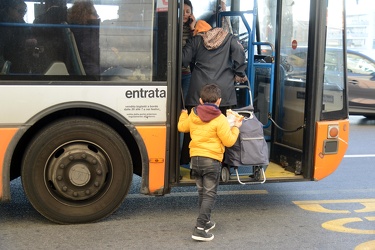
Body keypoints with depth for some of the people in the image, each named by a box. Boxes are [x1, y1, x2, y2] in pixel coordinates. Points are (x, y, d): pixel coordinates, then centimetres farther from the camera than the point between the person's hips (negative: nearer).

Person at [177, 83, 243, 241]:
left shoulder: (193, 115, 5)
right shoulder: (220, 119, -13)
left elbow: (182, 127, 23)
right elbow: (229, 141, -11)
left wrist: (183, 113, 41)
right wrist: (236, 127, 5)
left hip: (195, 159, 6)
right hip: (211, 160, -6)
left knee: (202, 192, 22)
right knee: (210, 195, -1)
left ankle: (205, 221, 34)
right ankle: (200, 228, -9)